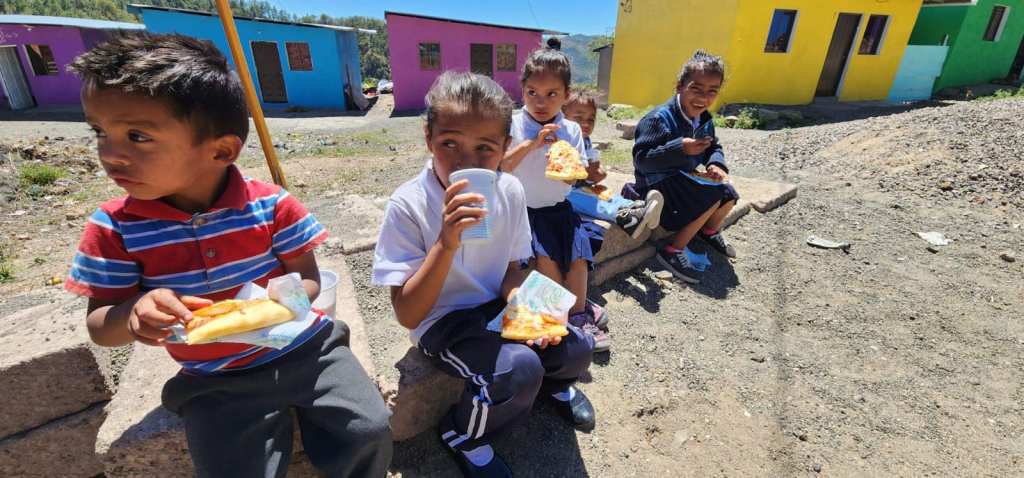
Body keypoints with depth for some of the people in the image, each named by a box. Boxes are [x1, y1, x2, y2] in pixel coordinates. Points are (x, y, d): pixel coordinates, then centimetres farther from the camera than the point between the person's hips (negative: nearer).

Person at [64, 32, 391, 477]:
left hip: (304, 348, -1)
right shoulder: (113, 227, -6)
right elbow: (99, 328, -1)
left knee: (368, 433, -9)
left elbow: (310, 281, -6)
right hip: (214, 382, 2)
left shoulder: (272, 205, -12)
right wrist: (134, 314, -24)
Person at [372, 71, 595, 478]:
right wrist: (446, 243, -37)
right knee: (519, 371, -27)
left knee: (576, 349, -8)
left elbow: (512, 269, 4)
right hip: (442, 319, -4)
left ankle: (553, 384, 30)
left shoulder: (510, 191, -9)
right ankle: (463, 435, 6)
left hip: (495, 306, 5)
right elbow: (407, 315, -23)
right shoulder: (408, 204, -23)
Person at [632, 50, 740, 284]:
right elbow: (641, 159, -27)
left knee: (728, 193, 6)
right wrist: (680, 149, -36)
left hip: (683, 179, 9)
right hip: (657, 184, -9)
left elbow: (714, 147, 16)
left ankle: (710, 231, 37)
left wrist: (716, 163, -8)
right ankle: (673, 251, -13)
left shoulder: (704, 120, 5)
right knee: (712, 196, -22)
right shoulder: (659, 118, -21)